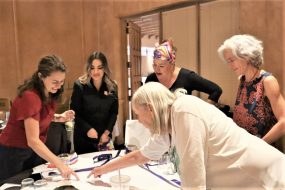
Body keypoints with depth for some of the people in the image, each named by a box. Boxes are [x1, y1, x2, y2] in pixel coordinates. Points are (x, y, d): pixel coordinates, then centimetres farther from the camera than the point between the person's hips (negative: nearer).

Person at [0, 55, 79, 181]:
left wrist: (59, 117, -10)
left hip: (34, 150, 7)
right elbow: (33, 140, -35)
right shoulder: (30, 96, -30)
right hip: (13, 152, -7)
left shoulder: (49, 93, -7)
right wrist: (59, 164, -42)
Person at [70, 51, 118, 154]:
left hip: (104, 136, 3)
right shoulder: (80, 85, -10)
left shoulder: (112, 87, -1)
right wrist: (87, 129, -19)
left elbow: (114, 112, 1)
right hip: (83, 136, -2)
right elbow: (74, 112, -9)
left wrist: (107, 132, -8)